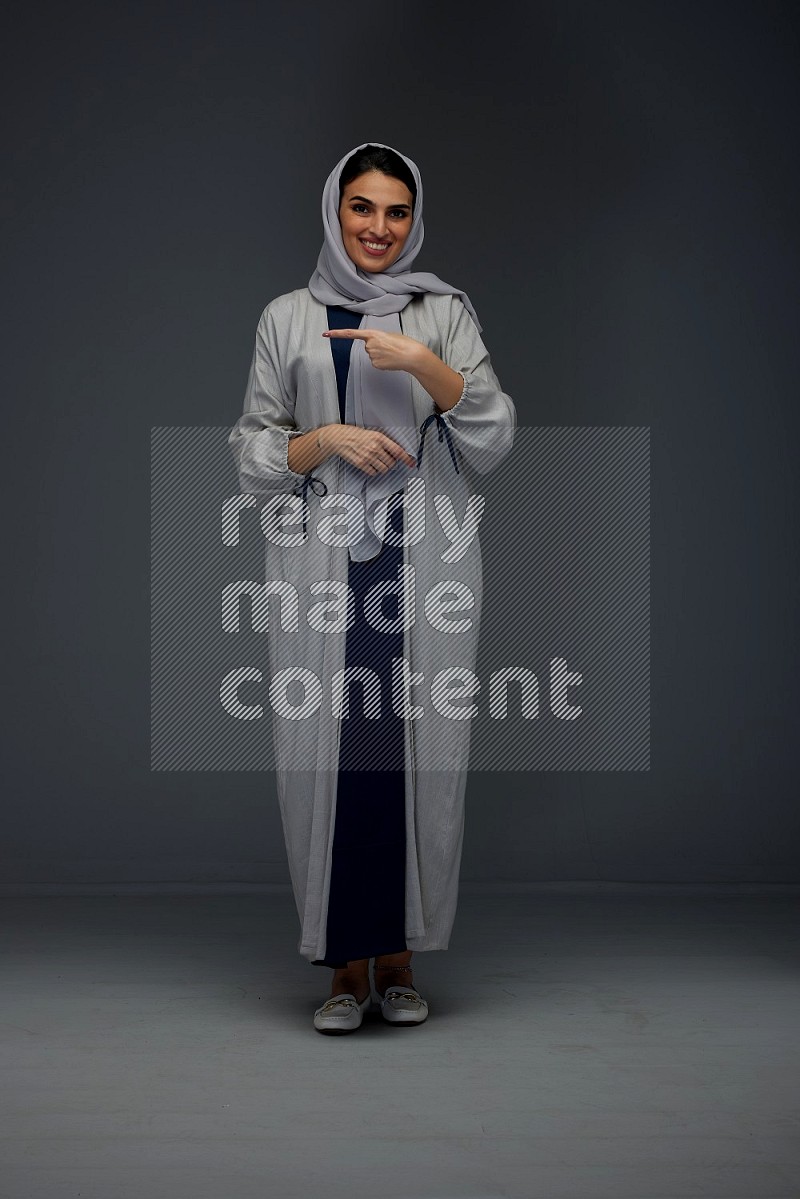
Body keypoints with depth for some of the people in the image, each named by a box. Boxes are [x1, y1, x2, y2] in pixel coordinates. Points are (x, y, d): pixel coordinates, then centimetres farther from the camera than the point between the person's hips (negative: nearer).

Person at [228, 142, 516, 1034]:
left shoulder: (445, 312, 10)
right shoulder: (287, 319, 11)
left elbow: (492, 444, 1)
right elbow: (250, 455, 10)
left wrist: (425, 364, -12)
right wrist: (324, 440, -8)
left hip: (426, 567, 0)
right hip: (321, 571, 0)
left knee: (417, 752, -1)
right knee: (327, 751, -3)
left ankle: (399, 958, 13)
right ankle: (347, 964, 10)